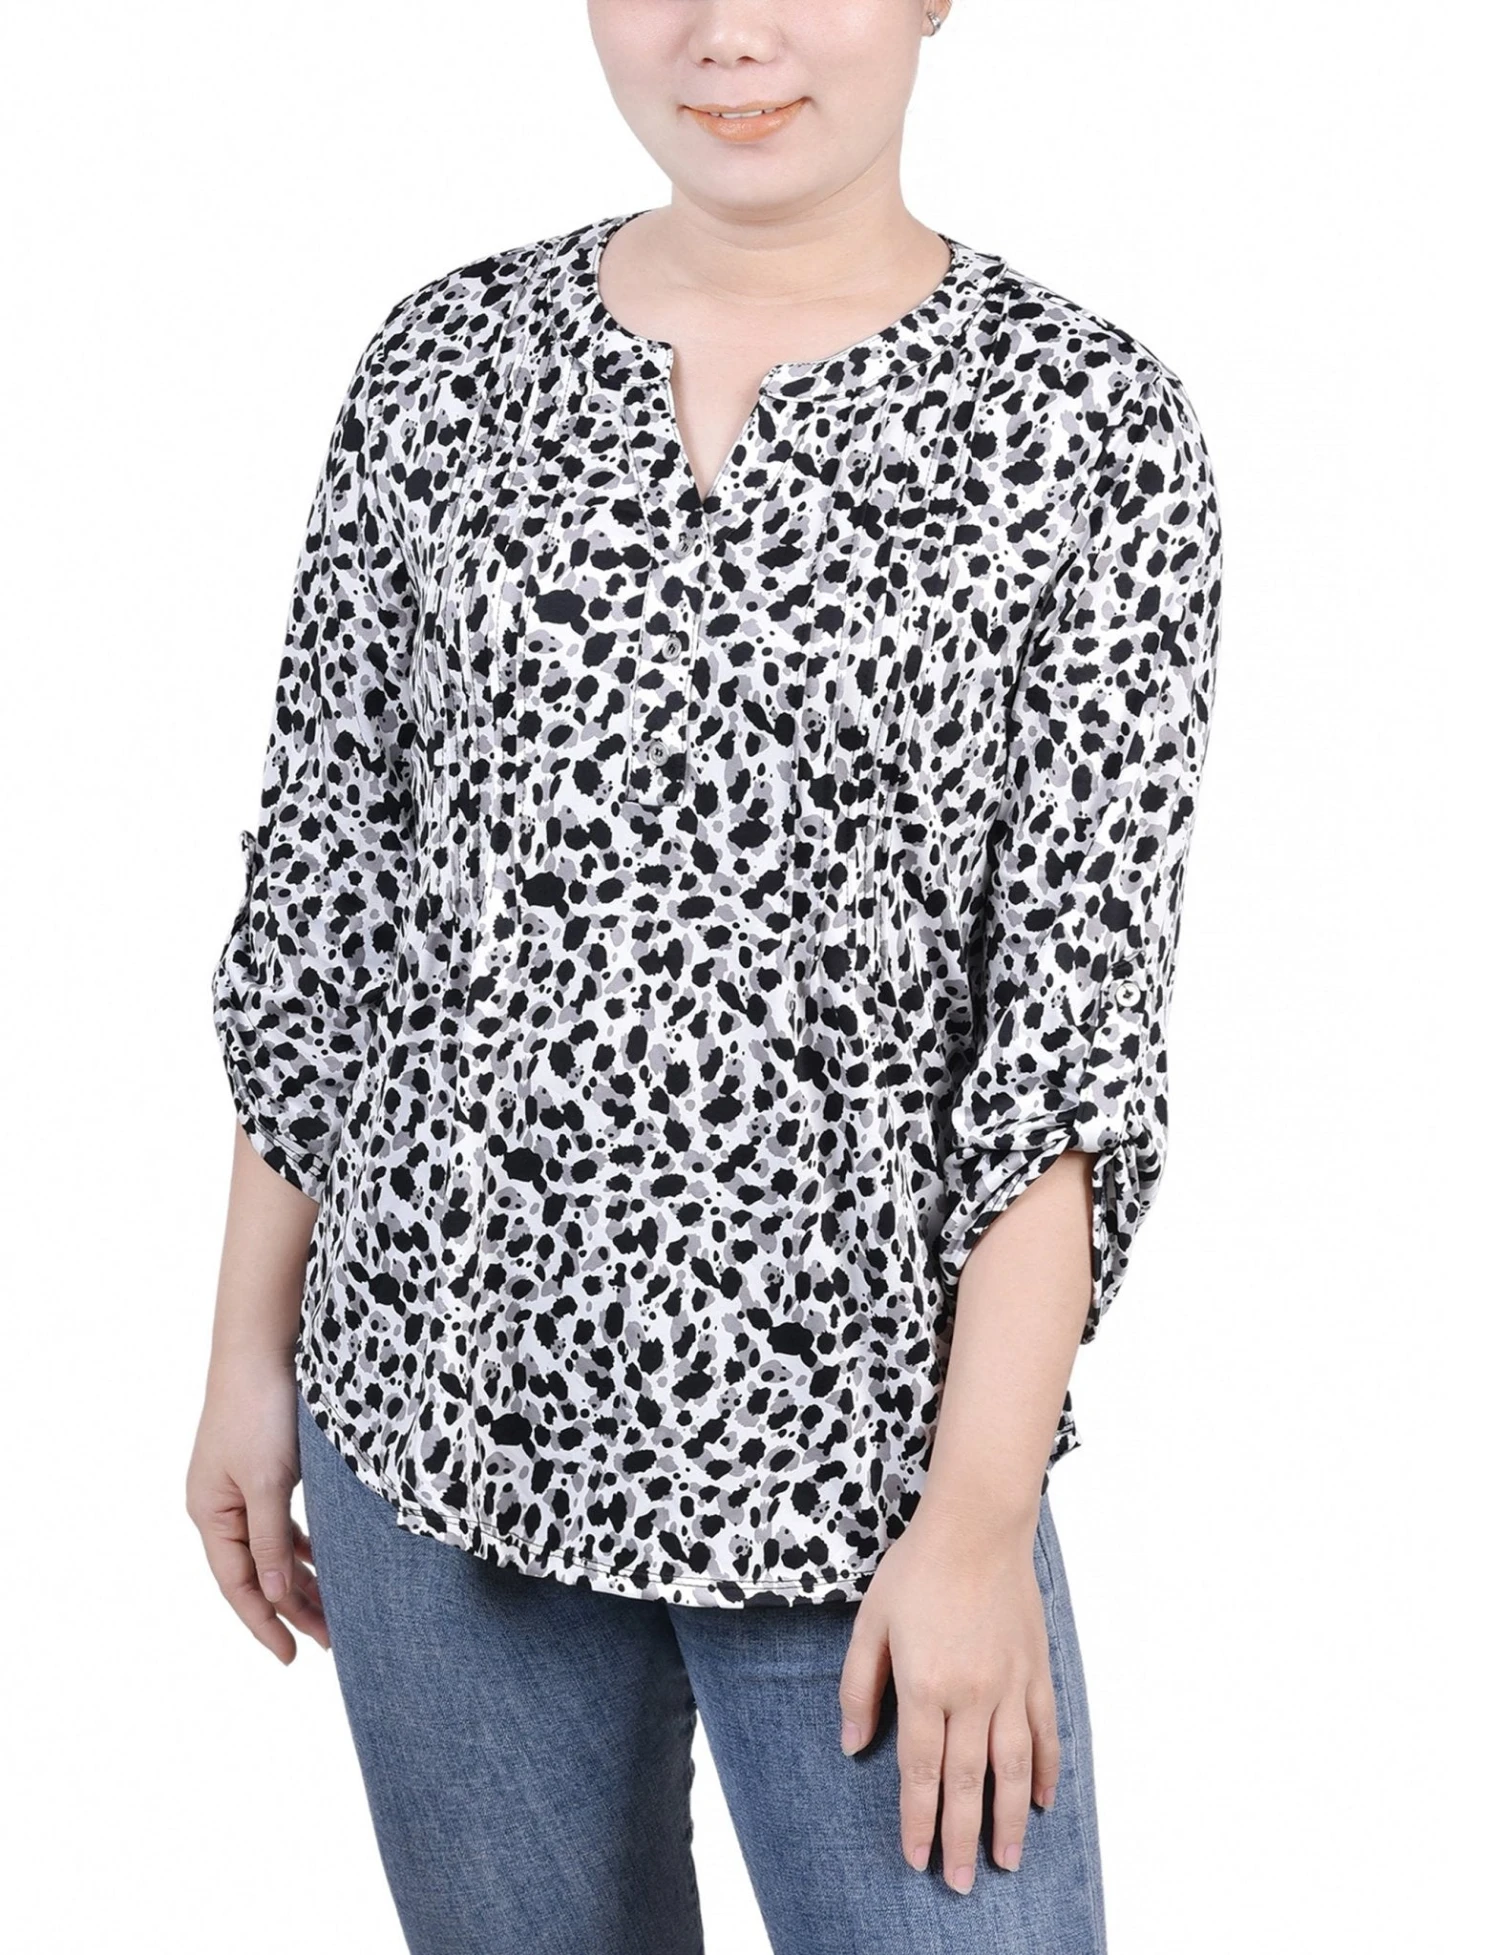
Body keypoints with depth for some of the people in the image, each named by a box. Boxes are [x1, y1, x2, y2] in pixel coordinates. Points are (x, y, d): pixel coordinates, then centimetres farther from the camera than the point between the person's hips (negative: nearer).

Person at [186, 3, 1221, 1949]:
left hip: (854, 1437, -2)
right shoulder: (447, 361, 3)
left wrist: (980, 1517, -12)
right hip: (438, 1413, 3)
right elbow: (317, 892, 7)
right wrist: (253, 1348, 7)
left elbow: (1079, 1018, -9)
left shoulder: (1089, 425, -6)